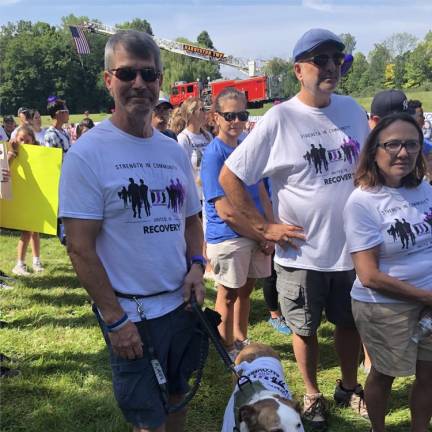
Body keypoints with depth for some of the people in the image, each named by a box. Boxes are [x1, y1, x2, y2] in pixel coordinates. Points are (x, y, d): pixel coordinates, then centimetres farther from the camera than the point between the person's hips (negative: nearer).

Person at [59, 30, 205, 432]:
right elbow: (80, 247, -15)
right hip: (131, 314, -5)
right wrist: (115, 319, -15)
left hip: (182, 305, 6)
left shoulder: (175, 152, 6)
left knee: (176, 400, 21)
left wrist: (196, 264, -3)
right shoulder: (87, 153, -13)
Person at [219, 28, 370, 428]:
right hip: (303, 252, -4)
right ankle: (312, 396, 36)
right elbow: (229, 177, -12)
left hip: (353, 247, 4)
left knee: (350, 322, 19)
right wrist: (264, 227, -12)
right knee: (305, 328, 13)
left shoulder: (352, 110, 2)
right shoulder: (279, 119, -13)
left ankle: (349, 386, 43)